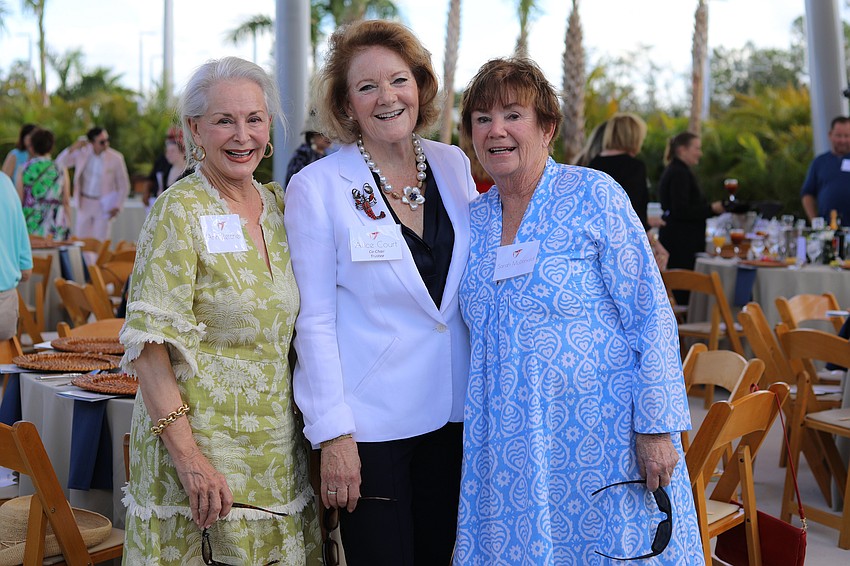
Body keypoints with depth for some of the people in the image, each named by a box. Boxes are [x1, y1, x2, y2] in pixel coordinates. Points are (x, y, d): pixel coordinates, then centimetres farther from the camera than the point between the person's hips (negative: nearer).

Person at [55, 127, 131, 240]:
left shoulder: (116, 158, -10)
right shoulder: (82, 152, -5)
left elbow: (124, 186, -2)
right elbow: (60, 164, -6)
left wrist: (117, 206, -10)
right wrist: (72, 149, -21)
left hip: (104, 205, -3)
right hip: (84, 203, 3)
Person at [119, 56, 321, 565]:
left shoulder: (278, 205, 8)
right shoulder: (180, 211, -11)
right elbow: (148, 343, -17)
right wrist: (186, 455, -24)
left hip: (276, 443, 6)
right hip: (203, 442, -6)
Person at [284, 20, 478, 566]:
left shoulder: (455, 166, 5)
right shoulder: (317, 186, -7)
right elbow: (314, 319, -8)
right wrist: (333, 434, -12)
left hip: (452, 413, 4)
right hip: (369, 422, -4)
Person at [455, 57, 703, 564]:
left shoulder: (594, 195, -7)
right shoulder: (473, 219, 8)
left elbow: (651, 316, -9)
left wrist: (657, 427, -14)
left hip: (602, 436, -4)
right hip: (509, 445, 5)